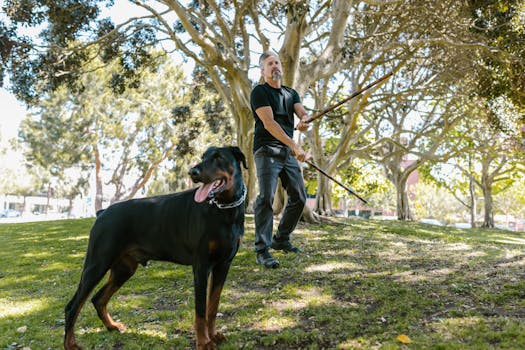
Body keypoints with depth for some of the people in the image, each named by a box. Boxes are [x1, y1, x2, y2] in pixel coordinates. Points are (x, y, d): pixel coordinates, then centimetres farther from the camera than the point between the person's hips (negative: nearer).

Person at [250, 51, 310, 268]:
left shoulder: (291, 93, 19)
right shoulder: (259, 92, -2)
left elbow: (303, 113, 3)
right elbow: (269, 123, -15)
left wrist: (304, 122, -24)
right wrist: (295, 146, -23)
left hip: (289, 152, 7)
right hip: (267, 151, -7)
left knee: (299, 198, 7)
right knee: (266, 197, -18)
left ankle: (281, 240, 23)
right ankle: (262, 250, -16)